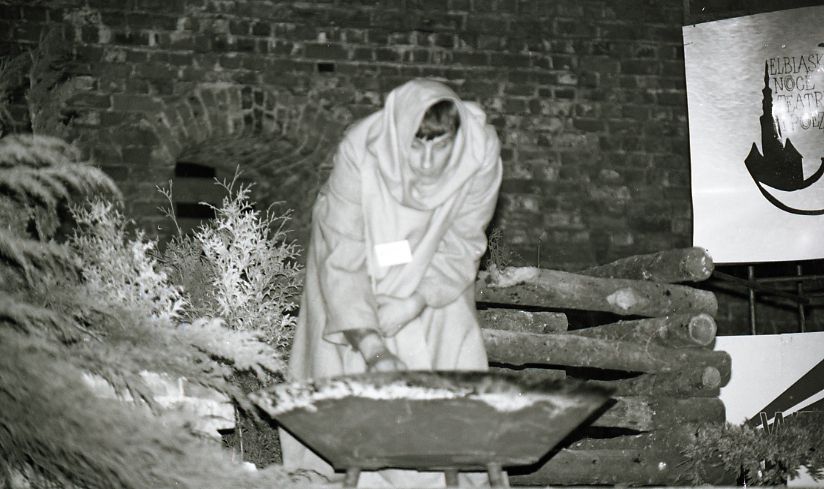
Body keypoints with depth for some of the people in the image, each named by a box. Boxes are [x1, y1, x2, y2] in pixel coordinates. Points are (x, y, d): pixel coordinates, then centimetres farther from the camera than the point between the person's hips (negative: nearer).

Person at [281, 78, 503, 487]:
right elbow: (343, 258, -33)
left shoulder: (480, 150, -29)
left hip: (431, 271, 2)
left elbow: (462, 243, -15)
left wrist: (417, 302, -26)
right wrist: (371, 348, -41)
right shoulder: (360, 151, -35)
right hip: (362, 263, -2)